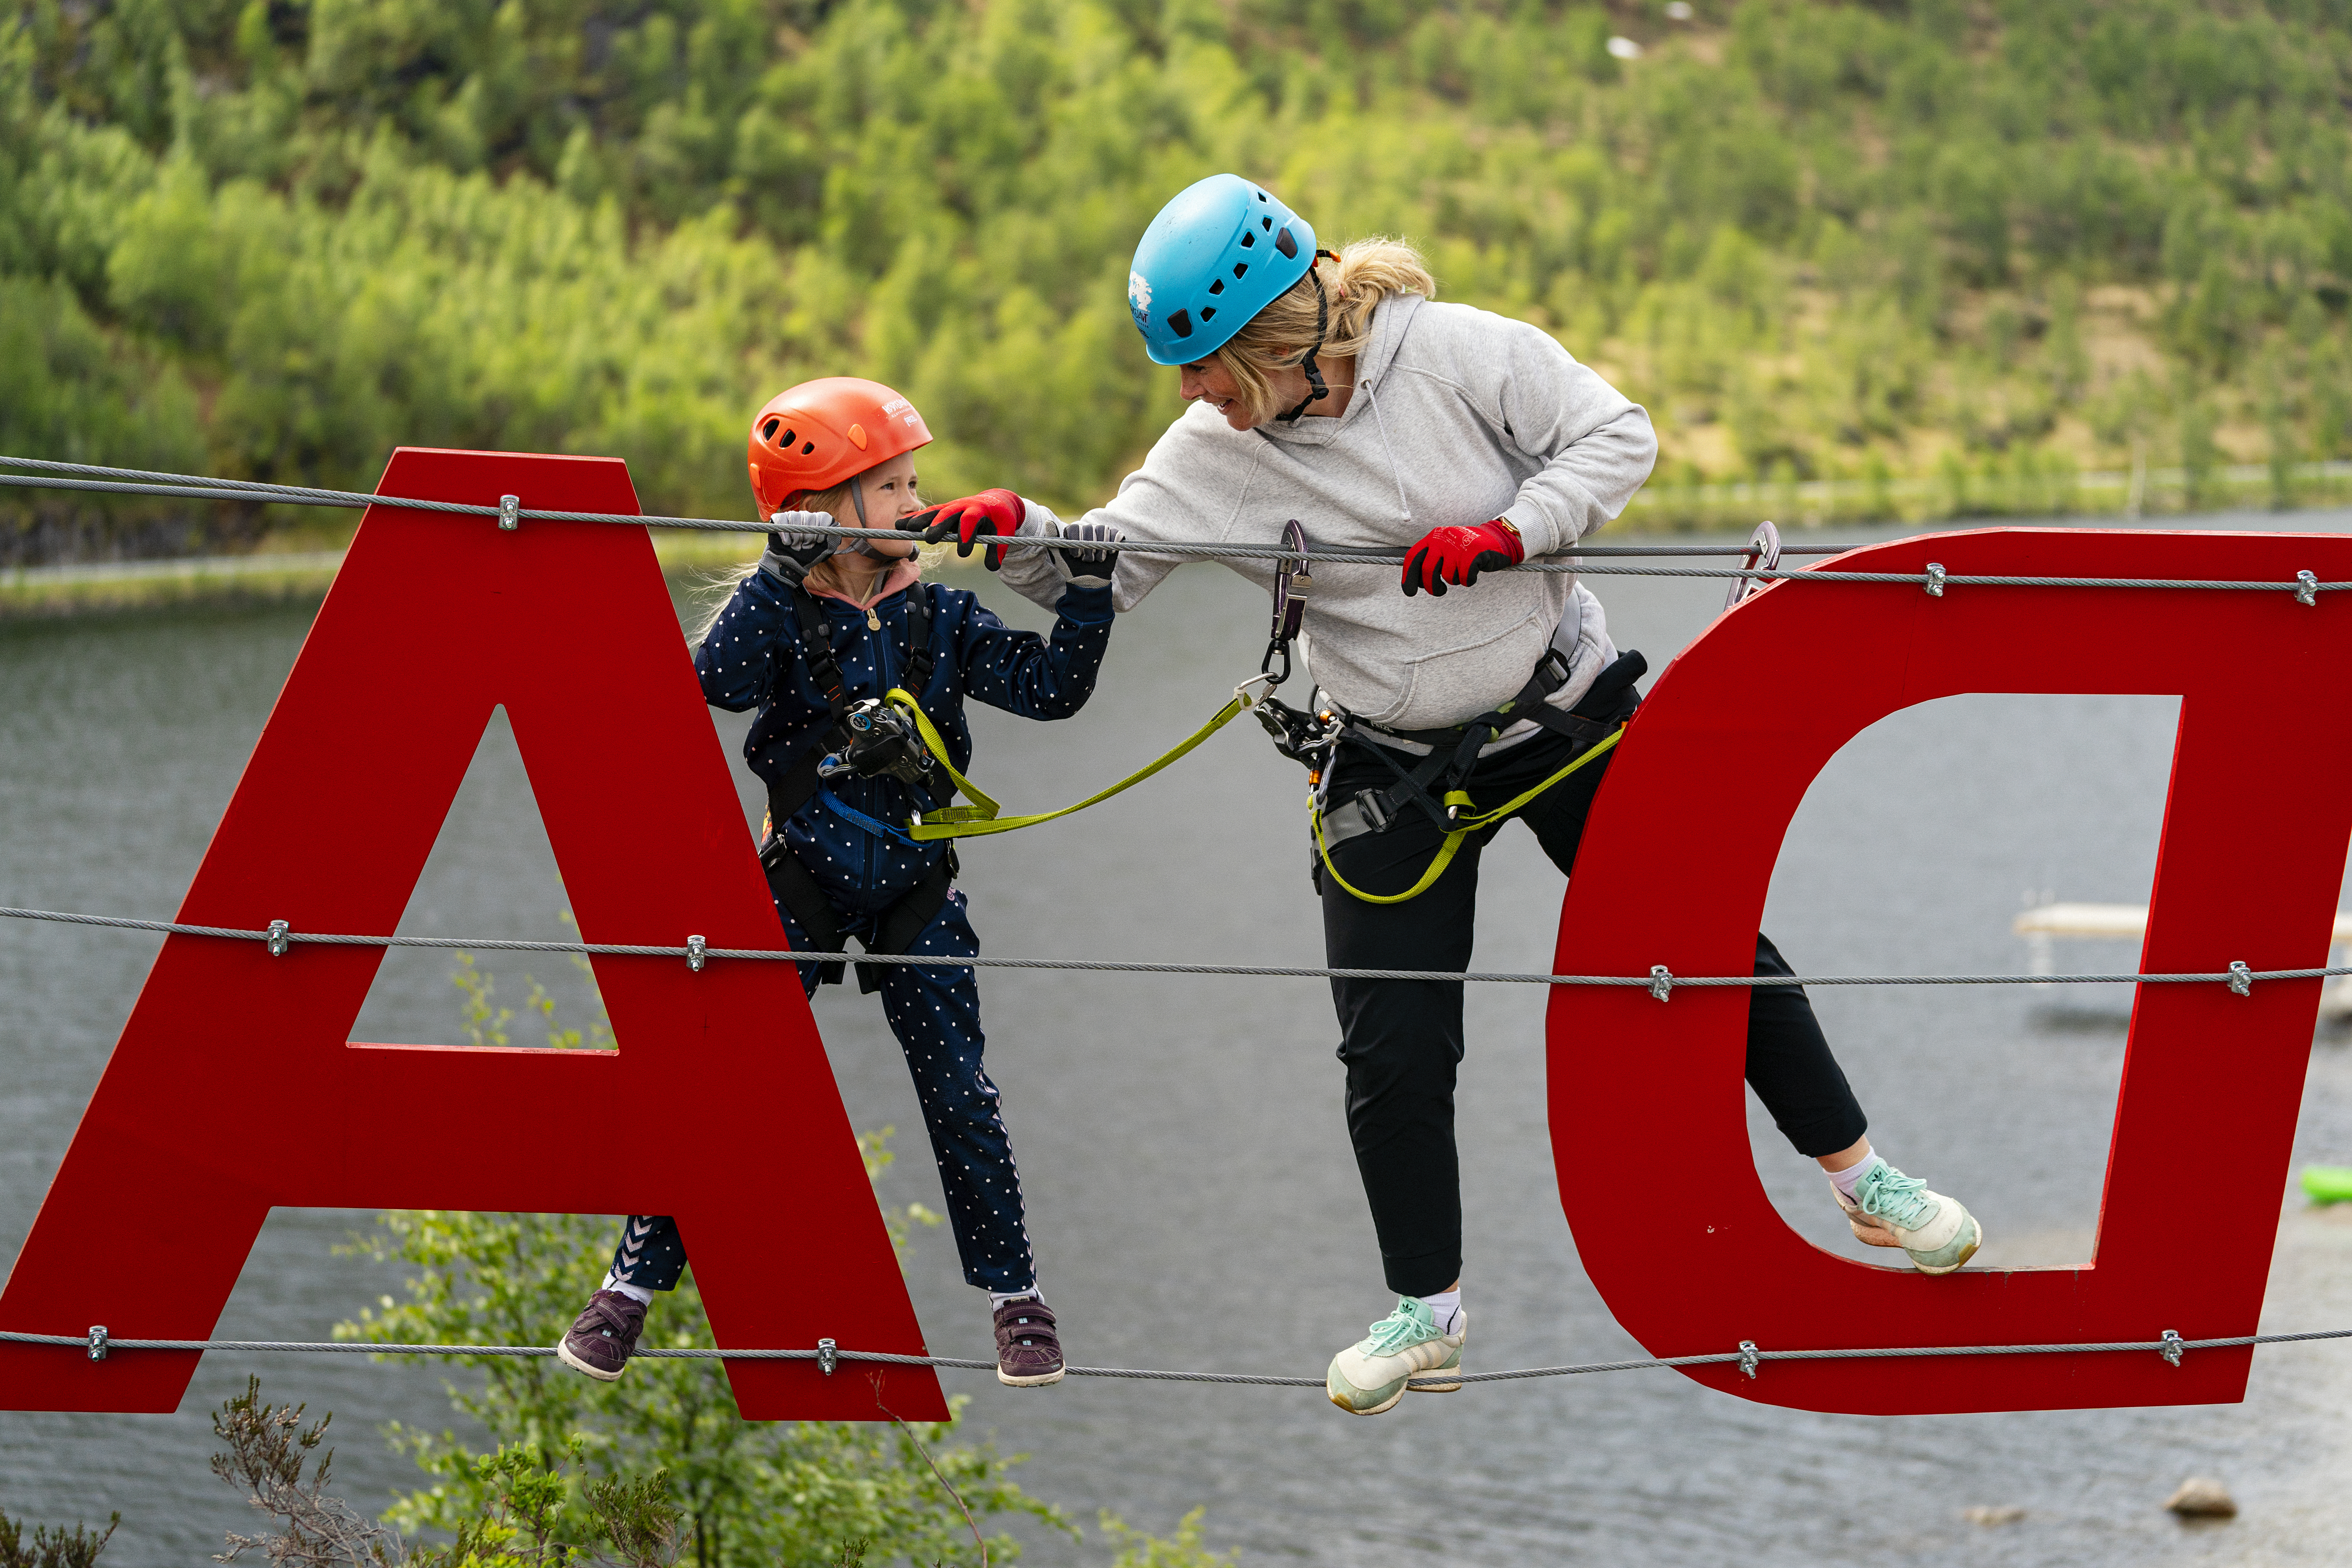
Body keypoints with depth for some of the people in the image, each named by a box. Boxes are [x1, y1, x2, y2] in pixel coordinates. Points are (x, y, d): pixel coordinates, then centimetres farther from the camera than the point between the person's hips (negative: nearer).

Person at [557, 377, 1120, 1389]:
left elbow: (1051, 688, -3)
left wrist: (1087, 592, -17)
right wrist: (783, 574, -37)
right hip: (801, 886, -2)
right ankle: (632, 1284, 6)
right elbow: (719, 681, -29)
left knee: (960, 1096, 1)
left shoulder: (940, 620, 1)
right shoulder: (784, 614, -9)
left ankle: (1015, 1296, 15)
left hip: (916, 894, 2)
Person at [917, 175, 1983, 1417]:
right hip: (1397, 775, 2)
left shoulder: (1458, 354, -17)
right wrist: (1021, 534, -31)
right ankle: (1427, 1311, 16)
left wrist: (1509, 532, -27)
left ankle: (1862, 1182, 21)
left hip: (1572, 719, -2)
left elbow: (1617, 438, -13)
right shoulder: (1211, 451, -10)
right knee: (1394, 1056, -1)